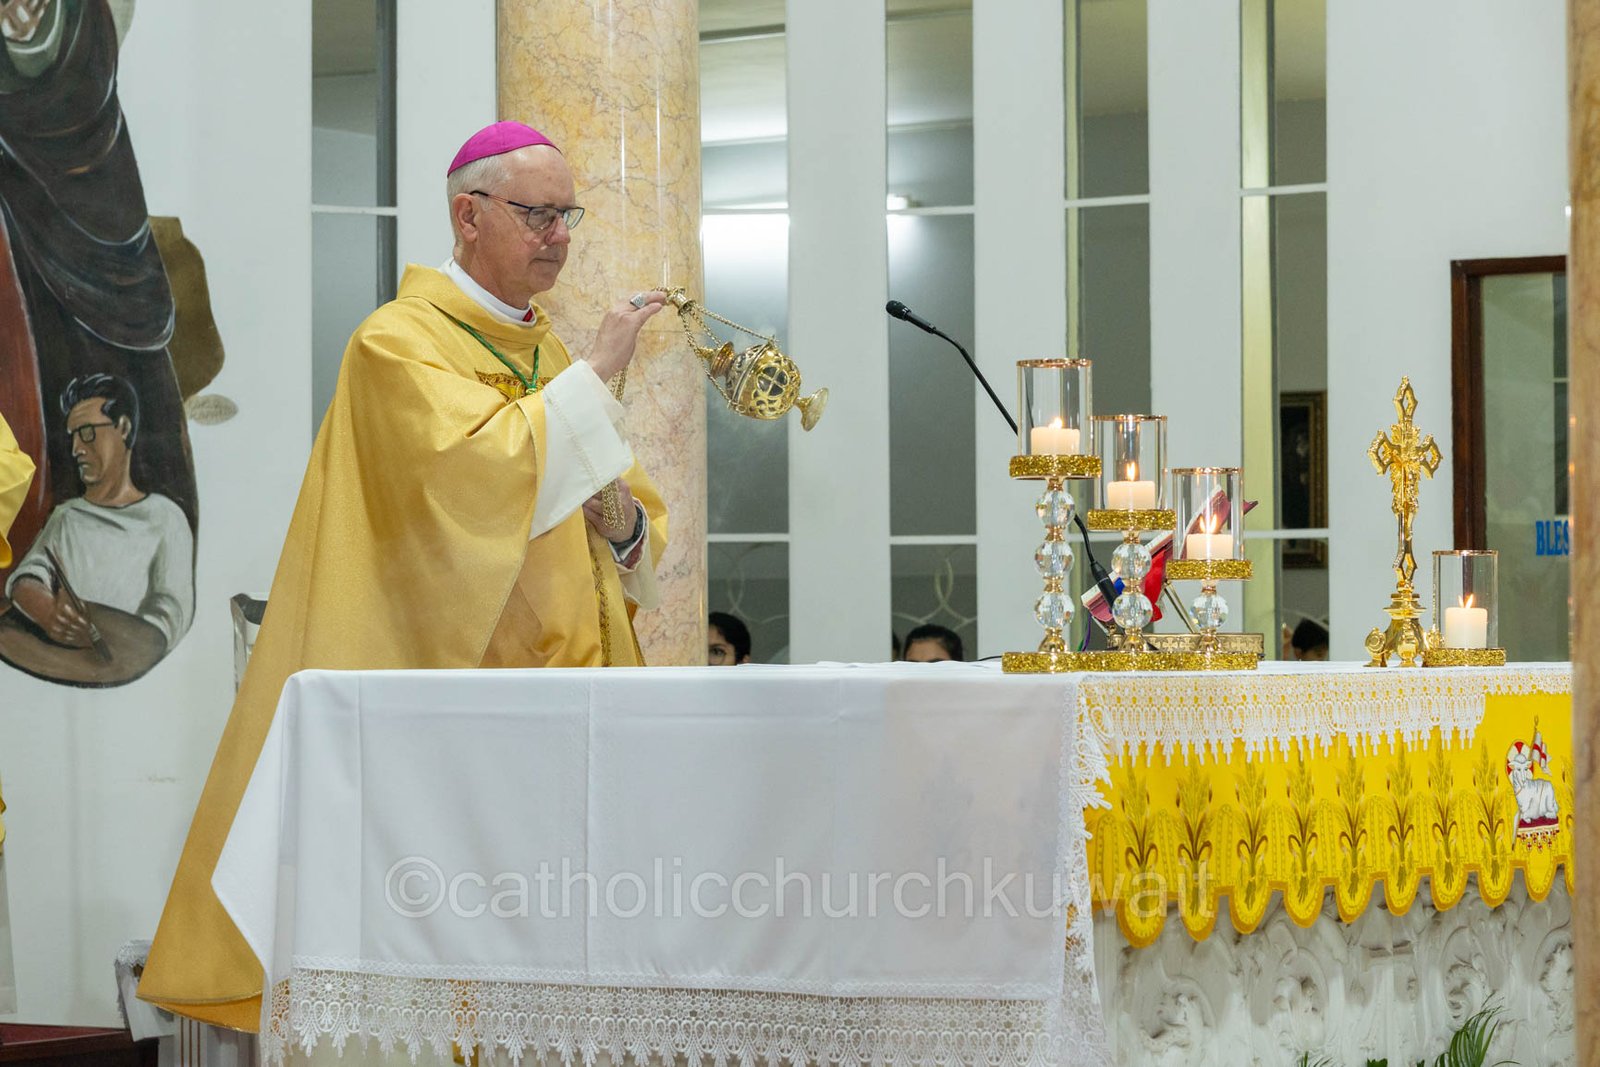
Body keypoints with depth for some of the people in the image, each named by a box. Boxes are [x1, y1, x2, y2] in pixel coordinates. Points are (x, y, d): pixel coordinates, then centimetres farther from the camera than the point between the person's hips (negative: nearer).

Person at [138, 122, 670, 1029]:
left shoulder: (550, 353, 20)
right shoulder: (403, 342, -3)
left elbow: (645, 525, 23)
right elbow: (472, 471, -21)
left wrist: (628, 526, 0)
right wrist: (593, 376, -14)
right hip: (456, 699, -7)